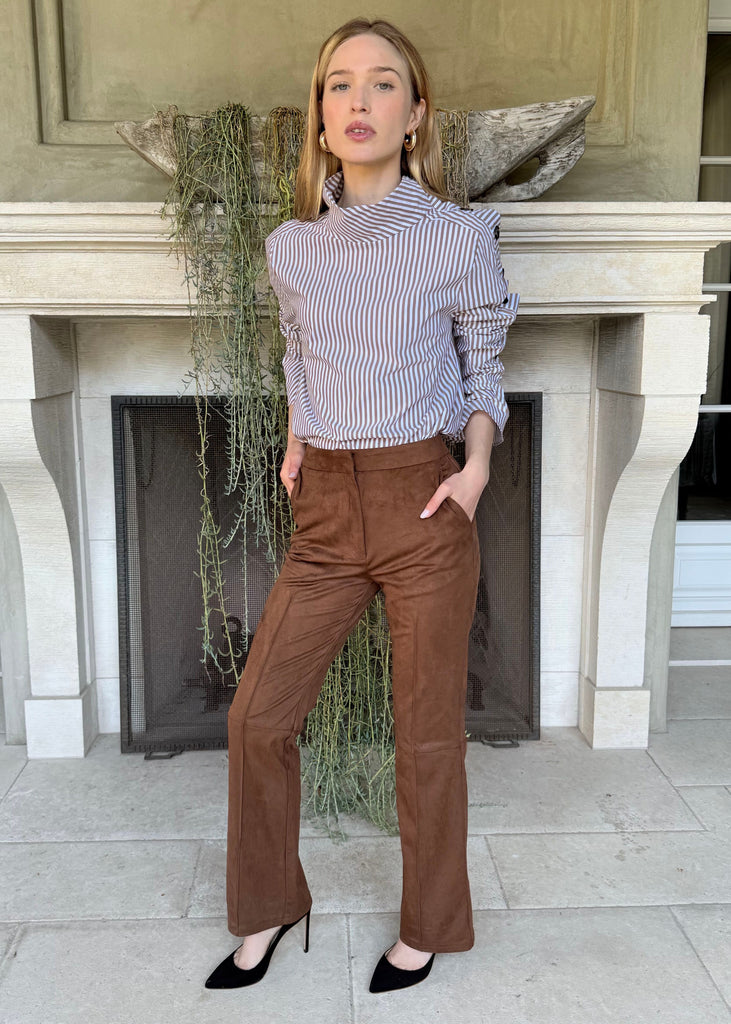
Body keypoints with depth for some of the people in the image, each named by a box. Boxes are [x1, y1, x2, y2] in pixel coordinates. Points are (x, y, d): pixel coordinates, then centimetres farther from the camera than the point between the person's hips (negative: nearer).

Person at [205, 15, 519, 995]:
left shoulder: (458, 236, -3)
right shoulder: (291, 246, 6)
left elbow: (484, 371, 6)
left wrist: (478, 464, -9)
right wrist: (294, 444, 9)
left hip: (423, 507, -3)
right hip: (325, 513, 4)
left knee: (427, 732, 7)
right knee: (257, 715, 6)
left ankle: (427, 926, 31)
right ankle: (267, 911, 31)